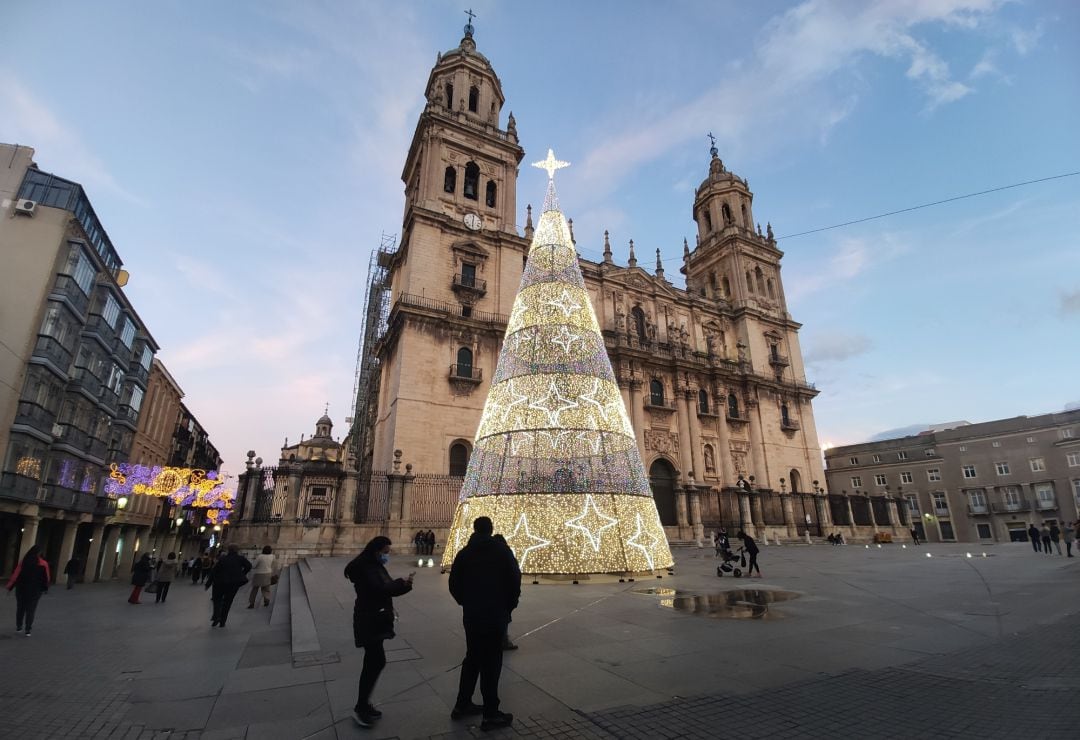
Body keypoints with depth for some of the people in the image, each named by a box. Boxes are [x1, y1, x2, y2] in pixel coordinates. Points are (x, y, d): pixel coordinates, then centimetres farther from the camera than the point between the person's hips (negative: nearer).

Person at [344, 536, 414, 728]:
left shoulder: (375, 566, 11)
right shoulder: (364, 568, -19)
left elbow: (387, 588, 9)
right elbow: (380, 589, -28)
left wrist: (403, 583, -10)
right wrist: (402, 583, -16)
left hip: (375, 620, 9)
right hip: (369, 622, -9)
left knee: (373, 663, 14)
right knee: (377, 662, -7)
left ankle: (364, 704, 26)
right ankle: (360, 708, 4)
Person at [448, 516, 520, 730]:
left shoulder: (465, 553, 3)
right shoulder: (502, 550, -8)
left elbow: (454, 584, 3)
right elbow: (515, 580, -11)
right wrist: (510, 606, 4)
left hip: (471, 615, 4)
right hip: (496, 615, -4)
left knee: (472, 658, 19)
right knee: (491, 662, 3)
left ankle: (462, 705, 28)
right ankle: (491, 714, 10)